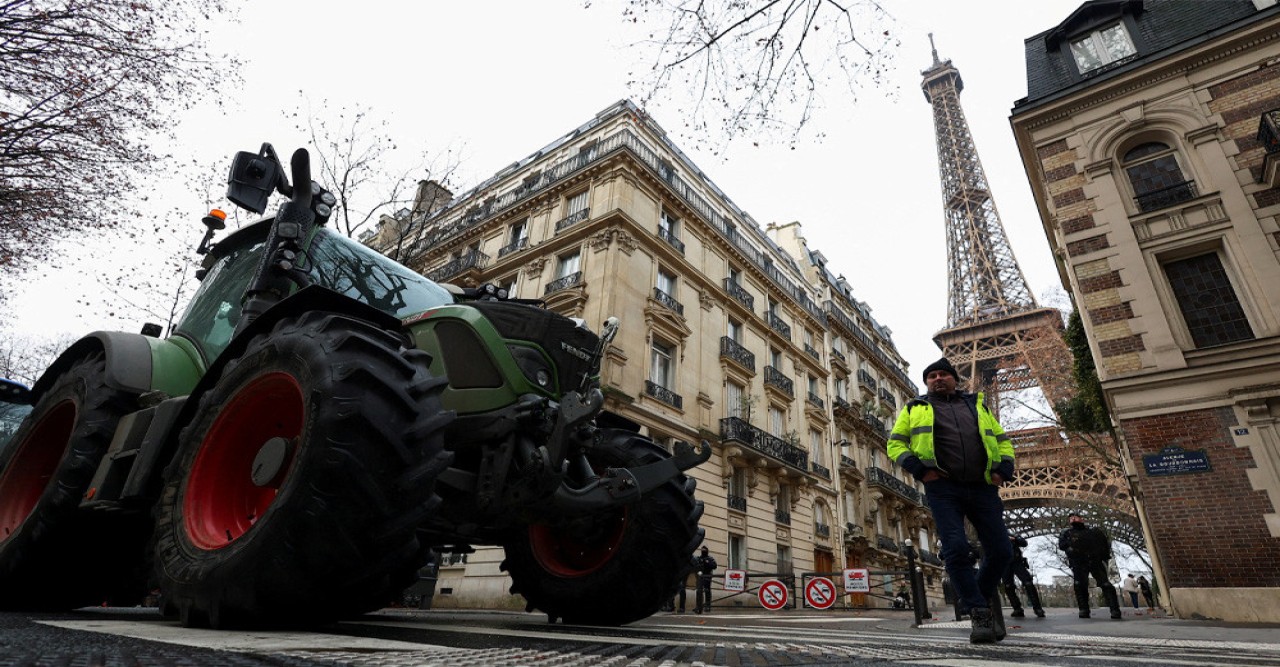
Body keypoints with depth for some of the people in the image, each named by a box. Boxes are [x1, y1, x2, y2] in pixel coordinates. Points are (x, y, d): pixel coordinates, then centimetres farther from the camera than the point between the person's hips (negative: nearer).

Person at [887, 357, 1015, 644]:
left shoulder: (977, 405, 22)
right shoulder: (915, 409, 14)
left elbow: (1002, 440, 24)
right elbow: (895, 444, 9)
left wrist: (1004, 469, 4)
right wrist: (919, 469, -8)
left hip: (983, 487, 3)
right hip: (943, 488, -3)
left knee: (1001, 550, 2)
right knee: (956, 549, -14)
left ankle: (984, 594, 30)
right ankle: (979, 613, 1)